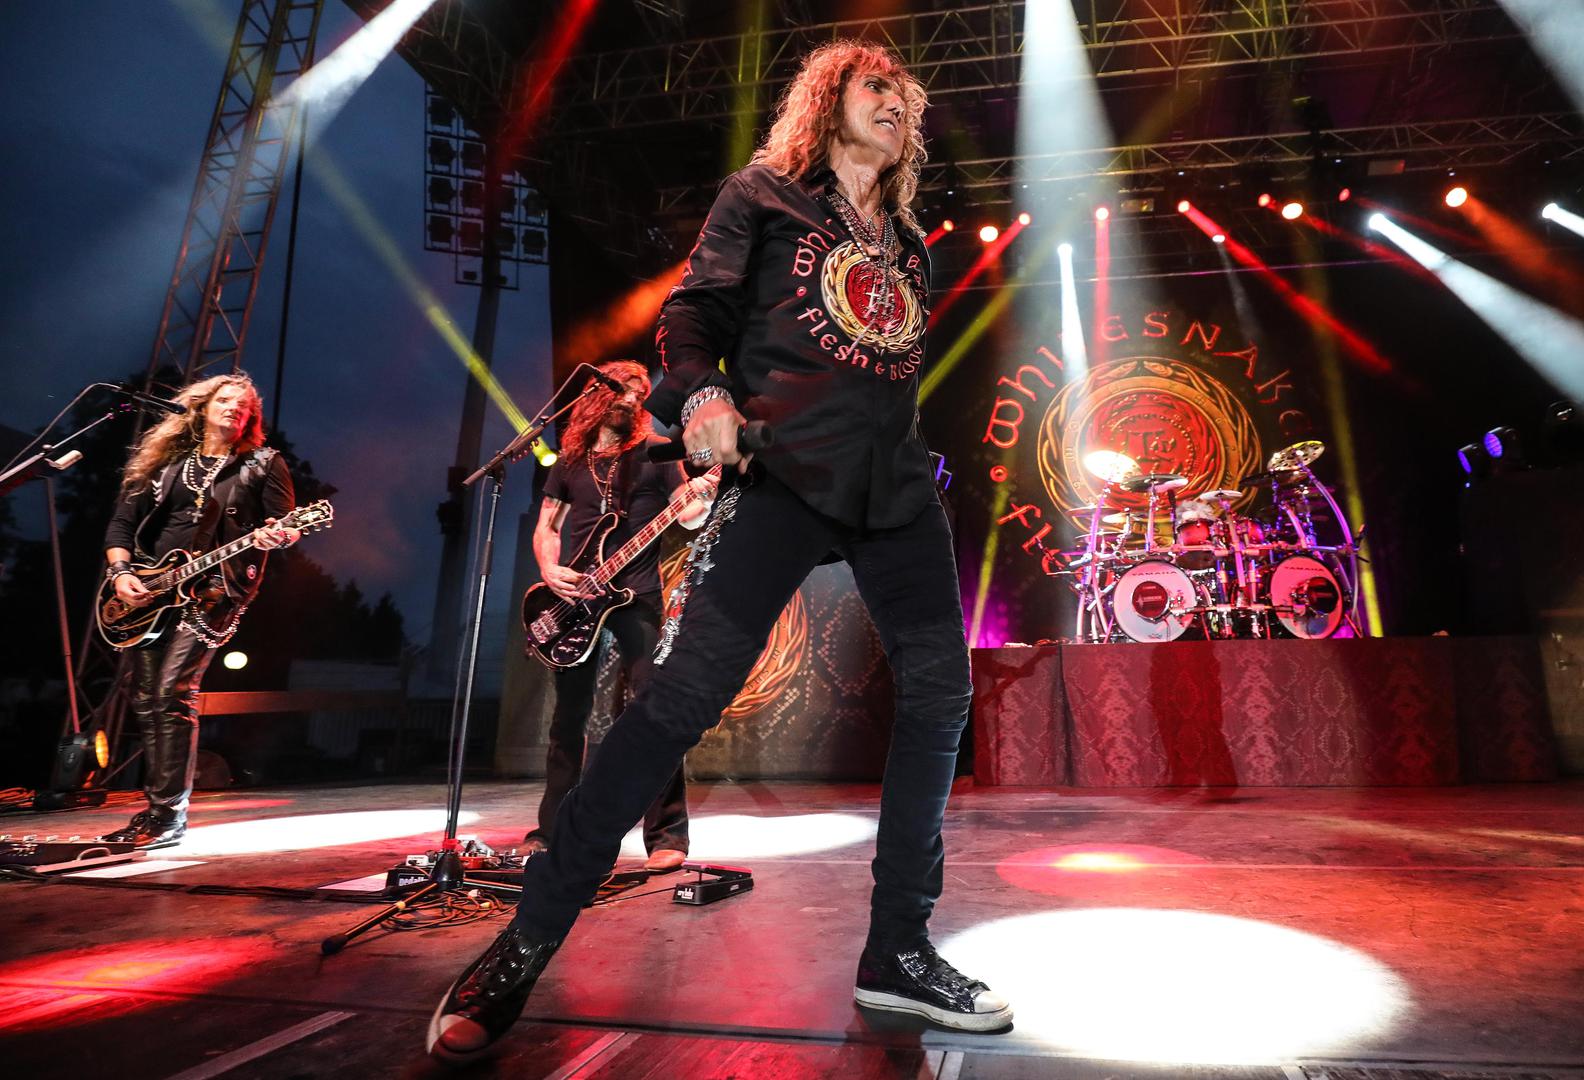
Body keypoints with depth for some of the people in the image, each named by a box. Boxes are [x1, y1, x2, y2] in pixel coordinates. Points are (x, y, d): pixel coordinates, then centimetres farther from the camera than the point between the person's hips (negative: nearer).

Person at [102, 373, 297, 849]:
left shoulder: (264, 465, 4)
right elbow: (122, 522, 14)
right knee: (146, 700, 7)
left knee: (173, 693, -15)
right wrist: (120, 572, 0)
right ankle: (155, 806, 20)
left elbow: (288, 528, -4)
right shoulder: (165, 460, 15)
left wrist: (275, 536, -27)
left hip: (213, 590, -5)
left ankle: (170, 813, -7)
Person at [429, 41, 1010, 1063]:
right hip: (786, 470, -6)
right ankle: (525, 946, -6)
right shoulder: (763, 194, 13)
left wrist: (928, 465, 19)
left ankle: (899, 950, 10)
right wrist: (701, 393, -17)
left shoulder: (908, 242, 27)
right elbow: (694, 308, 2)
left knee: (941, 685, -3)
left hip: (897, 483, 7)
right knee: (688, 686, -17)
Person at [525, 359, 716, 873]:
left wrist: (700, 497, -23)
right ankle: (551, 831, 22)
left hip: (637, 595, -3)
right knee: (569, 716, 9)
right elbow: (546, 526, 16)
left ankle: (667, 835, -5)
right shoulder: (569, 461, 15)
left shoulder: (656, 453, 6)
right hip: (574, 597, 4)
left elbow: (687, 518, 0)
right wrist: (549, 569, -3)